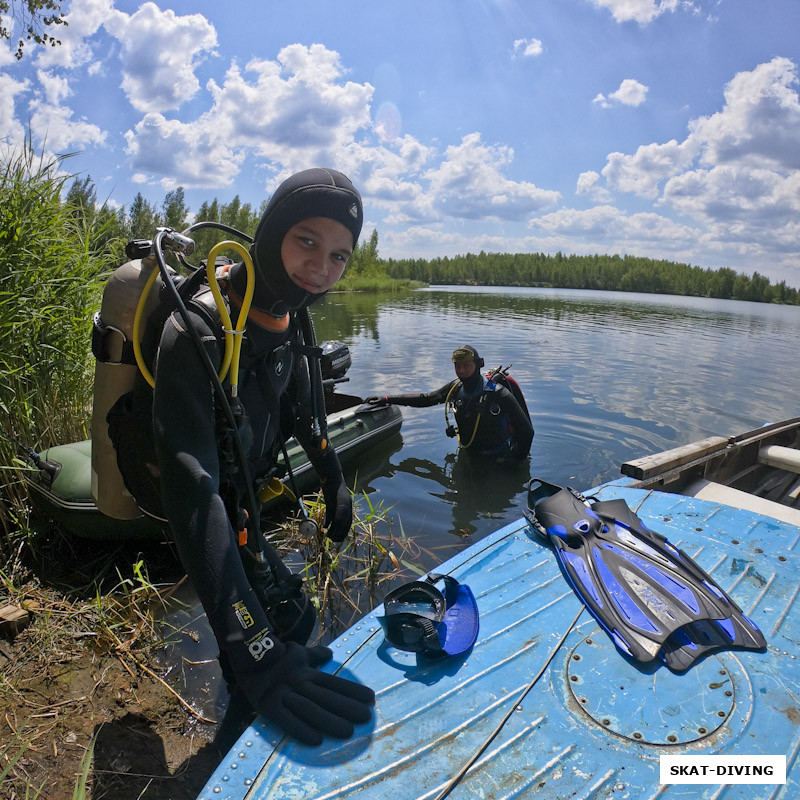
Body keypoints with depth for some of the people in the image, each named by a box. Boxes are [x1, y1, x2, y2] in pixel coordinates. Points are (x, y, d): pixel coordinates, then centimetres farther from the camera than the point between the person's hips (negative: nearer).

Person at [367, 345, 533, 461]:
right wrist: (386, 399, 1)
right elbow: (425, 399, 4)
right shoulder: (455, 388, -7)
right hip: (468, 452, 5)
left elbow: (526, 431, -19)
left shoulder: (499, 394, -24)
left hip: (498, 459, -5)